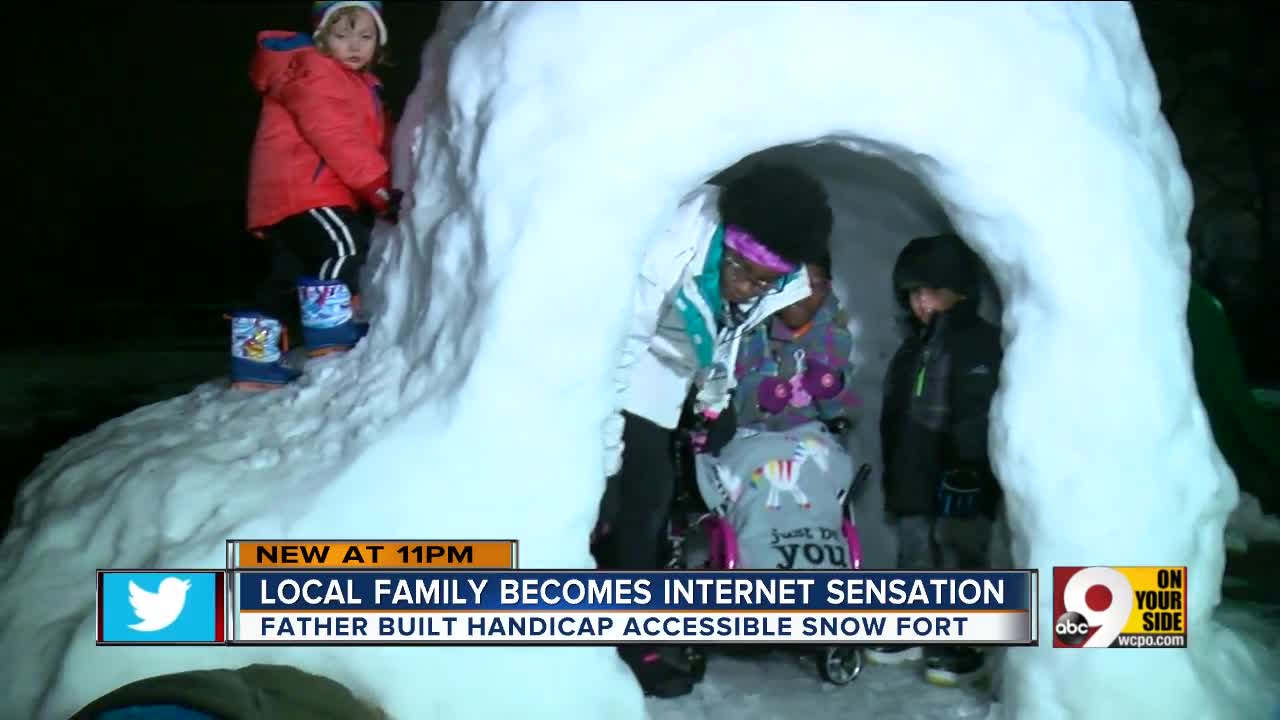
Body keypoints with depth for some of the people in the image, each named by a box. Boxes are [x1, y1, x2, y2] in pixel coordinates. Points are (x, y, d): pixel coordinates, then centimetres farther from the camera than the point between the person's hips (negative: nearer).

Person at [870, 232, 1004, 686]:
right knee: (915, 561, 16)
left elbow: (980, 411, -19)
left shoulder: (980, 343, -8)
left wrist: (967, 462, -27)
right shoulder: (914, 348, 20)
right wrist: (894, 475, 23)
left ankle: (964, 646, 8)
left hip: (960, 484, -8)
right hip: (916, 481, 8)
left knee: (959, 563, -1)